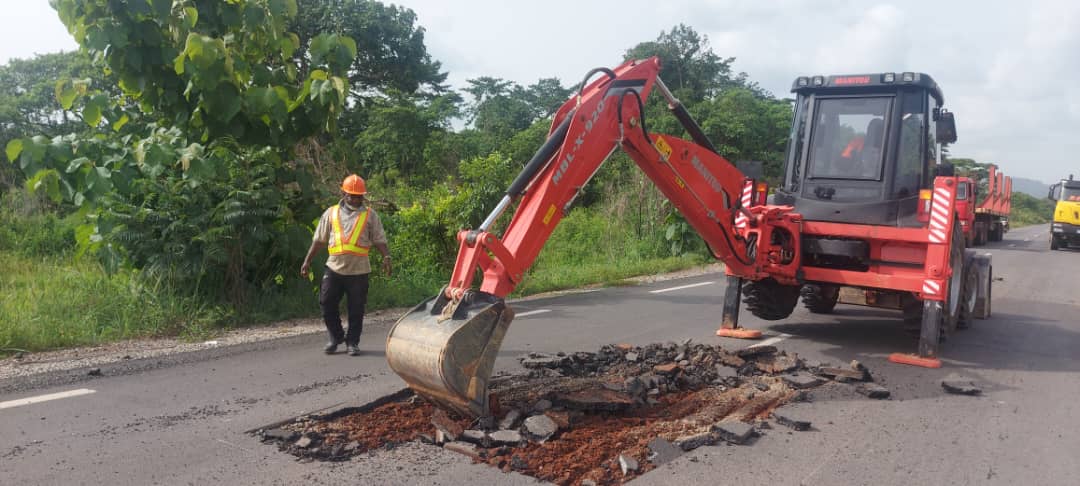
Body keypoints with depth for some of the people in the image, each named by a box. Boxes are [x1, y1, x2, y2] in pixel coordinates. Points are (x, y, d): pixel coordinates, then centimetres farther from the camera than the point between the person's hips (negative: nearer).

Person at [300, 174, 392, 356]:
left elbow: (380, 240, 2)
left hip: (359, 270, -1)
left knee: (356, 309, 3)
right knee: (327, 304, 3)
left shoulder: (370, 215, 5)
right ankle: (336, 337, 22)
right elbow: (319, 240, 11)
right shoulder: (331, 213, 9)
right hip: (334, 268, 2)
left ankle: (352, 342, 16)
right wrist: (307, 261, 7)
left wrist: (386, 257, -14)